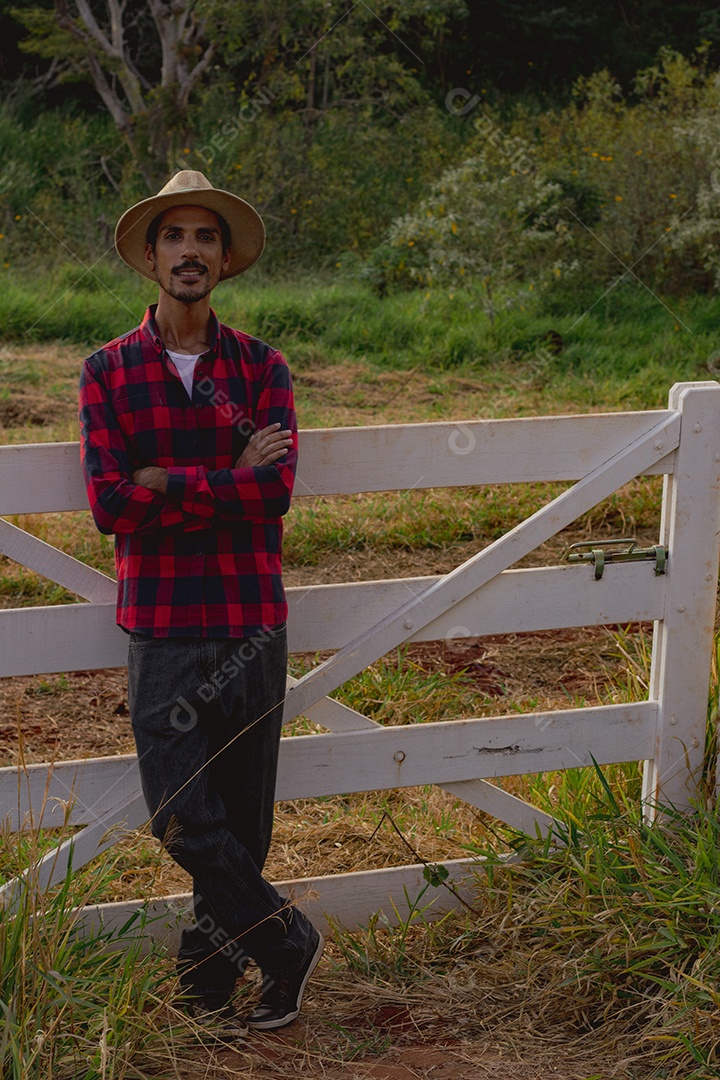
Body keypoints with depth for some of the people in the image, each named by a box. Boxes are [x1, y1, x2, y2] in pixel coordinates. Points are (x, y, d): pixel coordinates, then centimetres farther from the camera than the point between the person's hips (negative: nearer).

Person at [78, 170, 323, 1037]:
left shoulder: (261, 368, 5)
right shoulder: (107, 372, 3)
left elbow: (277, 489, -11)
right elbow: (109, 506, -10)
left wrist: (166, 484, -13)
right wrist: (227, 481, -11)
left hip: (253, 623, 1)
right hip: (162, 629, -1)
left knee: (242, 819, 8)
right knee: (183, 819, -4)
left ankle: (209, 975, 26)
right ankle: (286, 943, 17)